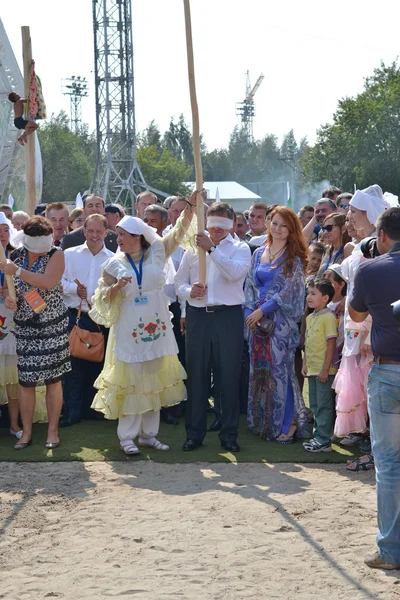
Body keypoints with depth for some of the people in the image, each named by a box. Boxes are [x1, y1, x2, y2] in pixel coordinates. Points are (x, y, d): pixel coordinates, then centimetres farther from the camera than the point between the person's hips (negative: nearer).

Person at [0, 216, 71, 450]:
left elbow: (48, 282, -25)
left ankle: (53, 431, 12)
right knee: (26, 380, 3)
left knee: (53, 378, 2)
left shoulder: (55, 255, -8)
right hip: (25, 327, 3)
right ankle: (27, 432, 13)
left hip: (53, 325, -3)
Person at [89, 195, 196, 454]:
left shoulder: (157, 253, 1)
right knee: (130, 382, 0)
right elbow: (102, 298, 2)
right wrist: (116, 287, -18)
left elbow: (179, 232, -2)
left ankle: (149, 433, 19)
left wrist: (191, 205, -13)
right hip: (129, 330, -2)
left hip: (156, 327, 2)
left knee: (154, 381, 8)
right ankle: (127, 436, 8)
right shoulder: (114, 264, -1)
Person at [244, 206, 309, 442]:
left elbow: (287, 292, -10)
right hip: (258, 321, 5)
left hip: (282, 321, -5)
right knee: (259, 371, 8)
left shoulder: (294, 258, -4)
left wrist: (262, 310, -13)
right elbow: (250, 285, 12)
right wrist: (250, 312, -2)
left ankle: (286, 424, 1)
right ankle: (262, 421, 19)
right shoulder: (259, 253, 12)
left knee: (280, 370, -5)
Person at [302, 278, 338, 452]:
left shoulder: (328, 317, -14)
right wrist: (305, 364, 14)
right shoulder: (310, 318, 12)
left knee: (324, 406, -4)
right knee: (315, 405, 15)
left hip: (324, 370, -9)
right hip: (312, 370, 9)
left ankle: (324, 441, 1)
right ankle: (318, 436, 24)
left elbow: (331, 344, -16)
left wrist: (325, 369, -18)